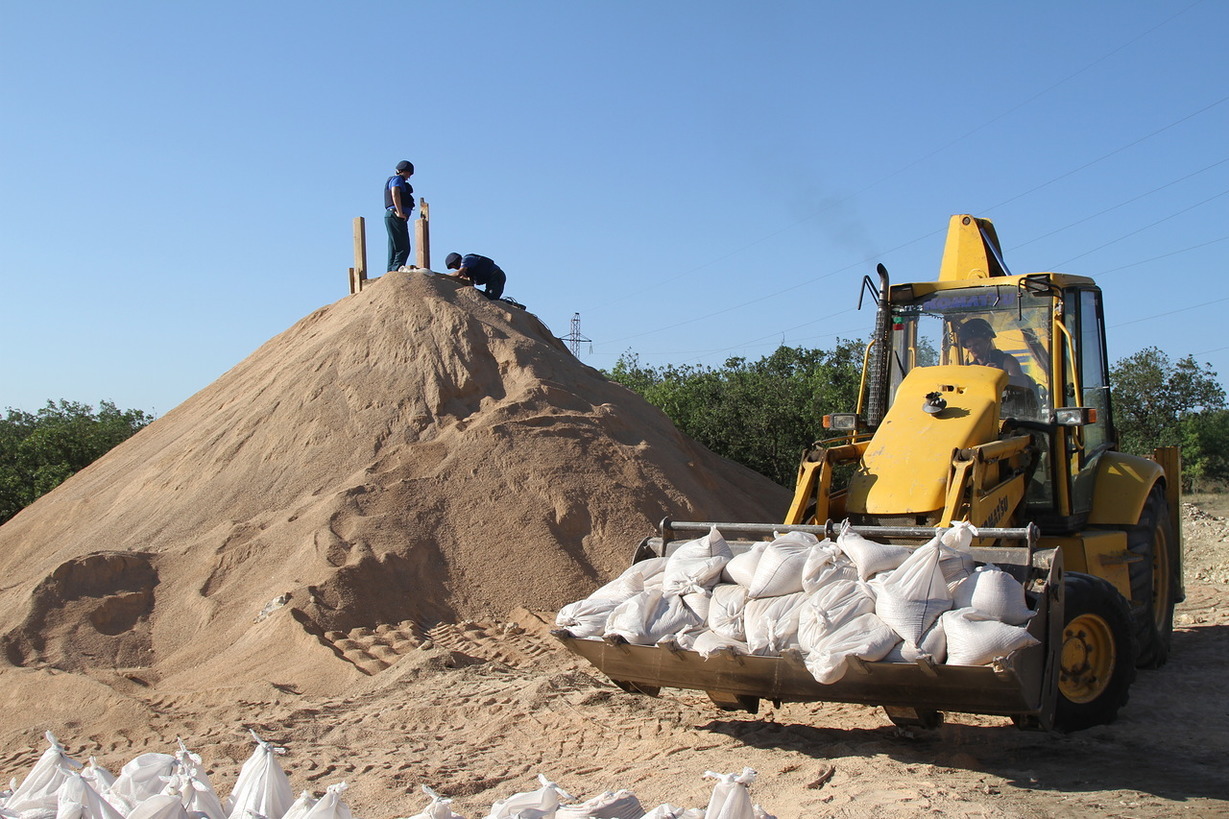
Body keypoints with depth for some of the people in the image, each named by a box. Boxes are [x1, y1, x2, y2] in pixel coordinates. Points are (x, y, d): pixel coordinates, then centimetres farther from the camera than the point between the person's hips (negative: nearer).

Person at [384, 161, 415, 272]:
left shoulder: (391, 180, 27)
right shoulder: (397, 179, -3)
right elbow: (395, 194, -21)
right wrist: (400, 212, -24)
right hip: (396, 217, -11)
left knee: (394, 250, 8)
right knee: (403, 248, -17)